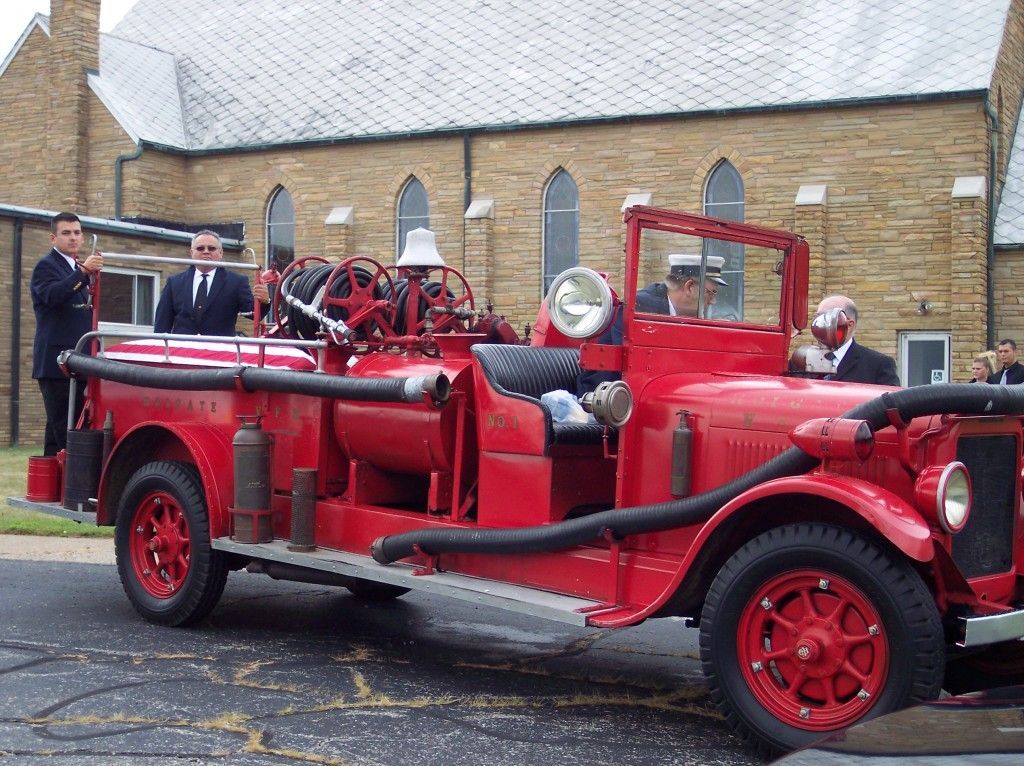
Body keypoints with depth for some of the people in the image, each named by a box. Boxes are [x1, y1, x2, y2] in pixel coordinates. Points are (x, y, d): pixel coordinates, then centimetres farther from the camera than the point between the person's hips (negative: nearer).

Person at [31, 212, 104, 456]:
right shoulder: (46, 266, -5)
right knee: (61, 424, -11)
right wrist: (83, 272, -34)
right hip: (56, 361, -8)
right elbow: (52, 295, -26)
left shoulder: (78, 268, 20)